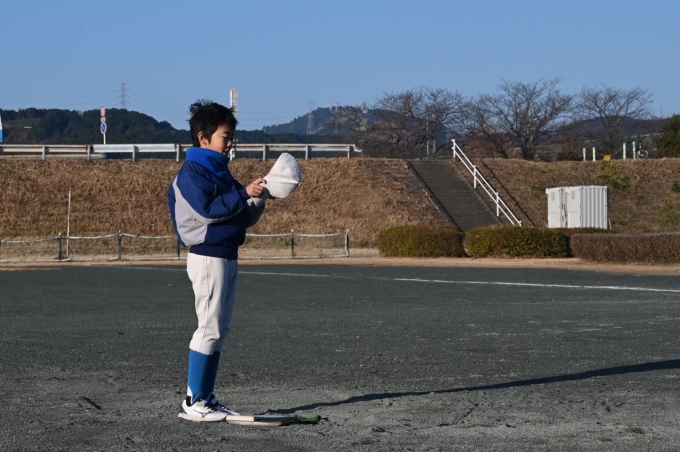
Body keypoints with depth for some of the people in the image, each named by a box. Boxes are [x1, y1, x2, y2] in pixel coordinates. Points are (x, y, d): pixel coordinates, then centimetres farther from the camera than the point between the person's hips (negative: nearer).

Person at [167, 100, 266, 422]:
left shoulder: (219, 172, 18)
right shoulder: (192, 172, -9)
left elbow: (244, 218, 18)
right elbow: (206, 210, -22)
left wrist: (259, 197, 0)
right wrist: (244, 193, -21)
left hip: (226, 257, 10)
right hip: (208, 258, -10)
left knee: (219, 329, 10)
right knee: (210, 328, -9)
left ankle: (206, 398, 15)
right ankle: (193, 402, -4)